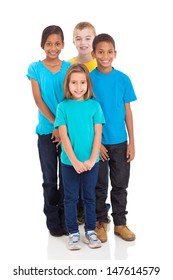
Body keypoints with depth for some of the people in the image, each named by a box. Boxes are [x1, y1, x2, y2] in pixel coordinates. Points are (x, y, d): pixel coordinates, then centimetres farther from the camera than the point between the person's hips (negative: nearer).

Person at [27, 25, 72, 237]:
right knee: (50, 179, 7)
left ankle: (66, 219, 22)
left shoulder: (69, 68, 3)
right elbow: (38, 100, -6)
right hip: (47, 130, -1)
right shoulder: (35, 68, 0)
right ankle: (53, 221, 20)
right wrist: (56, 124, -13)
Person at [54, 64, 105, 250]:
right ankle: (73, 233, 22)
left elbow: (98, 133, -4)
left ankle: (90, 231, 26)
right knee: (71, 198, 9)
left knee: (89, 197, 13)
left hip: (91, 162, 1)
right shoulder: (63, 107, -5)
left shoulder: (94, 105, -2)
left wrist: (92, 159, -12)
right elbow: (63, 135, -9)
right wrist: (74, 161, -17)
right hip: (69, 162, -1)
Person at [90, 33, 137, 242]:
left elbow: (128, 111, 3)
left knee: (120, 184, 10)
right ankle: (100, 222, 25)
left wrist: (131, 142, 0)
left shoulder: (123, 79, 0)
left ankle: (120, 223, 24)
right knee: (100, 185, 10)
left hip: (120, 142, 2)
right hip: (98, 142, -2)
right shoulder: (89, 79, -7)